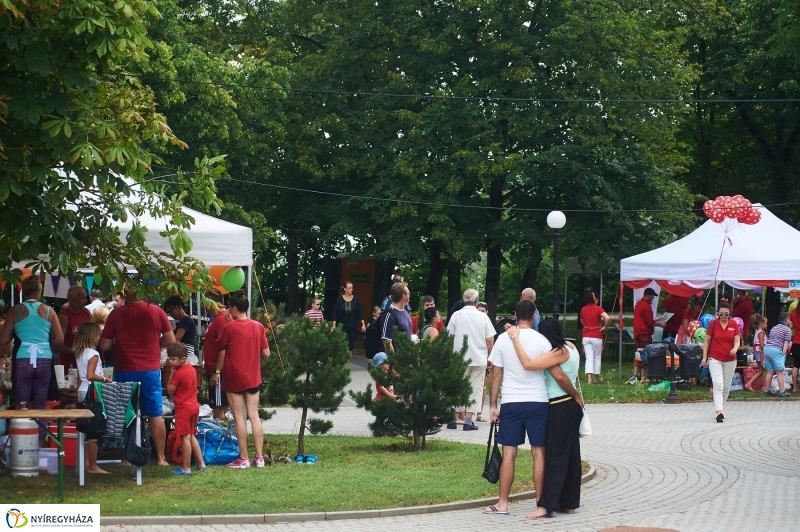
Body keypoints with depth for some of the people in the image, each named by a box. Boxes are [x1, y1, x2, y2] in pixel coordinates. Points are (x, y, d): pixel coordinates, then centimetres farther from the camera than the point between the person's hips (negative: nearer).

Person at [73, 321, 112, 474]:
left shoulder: (79, 353, 12)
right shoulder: (93, 354, -14)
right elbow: (90, 375, -24)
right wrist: (104, 378, -12)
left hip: (82, 391, 9)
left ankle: (86, 463, 18)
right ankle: (93, 466, -4)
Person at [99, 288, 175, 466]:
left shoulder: (116, 313, -7)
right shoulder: (156, 311, -4)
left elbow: (104, 345, -5)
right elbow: (170, 340, 0)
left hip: (124, 371, -1)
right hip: (150, 370, 1)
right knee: (156, 415, 8)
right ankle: (161, 458, 9)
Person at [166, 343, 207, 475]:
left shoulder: (178, 373, -18)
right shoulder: (192, 370, 8)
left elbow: (170, 391, -10)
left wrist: (172, 373, -8)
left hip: (183, 409, -9)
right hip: (194, 407, 9)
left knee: (185, 438, -4)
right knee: (191, 436, 18)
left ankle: (186, 468, -1)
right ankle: (201, 464, 20)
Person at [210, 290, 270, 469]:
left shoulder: (230, 328, -10)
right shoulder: (258, 327, 1)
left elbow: (222, 352, -3)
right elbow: (266, 353, 3)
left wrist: (217, 372, 11)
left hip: (234, 378, -4)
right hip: (253, 378, 4)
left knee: (239, 418, -1)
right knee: (254, 416, 7)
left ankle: (243, 458, 0)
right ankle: (259, 457, 5)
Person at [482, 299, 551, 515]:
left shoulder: (503, 338, 0)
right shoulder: (541, 341, -4)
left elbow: (496, 375, 3)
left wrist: (493, 405, 10)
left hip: (510, 402, 1)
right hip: (538, 401, -1)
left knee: (509, 453, 4)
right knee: (539, 453, 5)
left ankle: (502, 503, 6)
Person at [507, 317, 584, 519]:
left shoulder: (559, 353, -19)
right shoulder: (569, 348, 9)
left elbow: (528, 364, -27)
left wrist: (515, 338, -22)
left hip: (560, 408, -9)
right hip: (571, 405, 9)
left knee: (555, 456, -8)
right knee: (570, 455, 12)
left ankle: (547, 505, -9)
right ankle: (569, 503, 18)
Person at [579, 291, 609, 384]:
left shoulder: (583, 309, 4)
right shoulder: (598, 308, -10)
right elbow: (608, 318, -23)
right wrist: (604, 327, -9)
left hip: (586, 336, 3)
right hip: (596, 336, -3)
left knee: (589, 358, 0)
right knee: (597, 357, 13)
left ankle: (589, 378, -14)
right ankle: (597, 377, 21)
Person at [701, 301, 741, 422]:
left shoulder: (734, 325, 1)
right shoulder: (713, 324, -3)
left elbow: (737, 341, -3)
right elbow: (707, 341, 2)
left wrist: (735, 349, -25)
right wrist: (704, 357, -2)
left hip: (730, 360, 3)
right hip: (715, 359, -3)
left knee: (726, 386, 11)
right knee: (718, 384, -15)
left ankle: (721, 408, 27)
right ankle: (719, 411, -23)